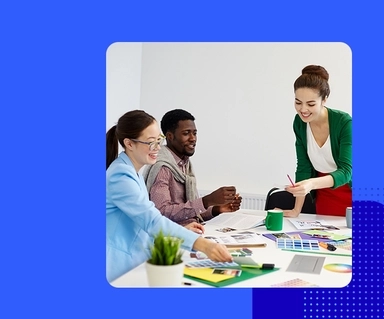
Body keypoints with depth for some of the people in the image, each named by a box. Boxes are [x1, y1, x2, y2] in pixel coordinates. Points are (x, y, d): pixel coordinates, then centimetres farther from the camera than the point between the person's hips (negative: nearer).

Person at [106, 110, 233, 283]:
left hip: (134, 260, 9)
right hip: (121, 267, -9)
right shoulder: (120, 176, -21)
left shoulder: (131, 172, 11)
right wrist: (203, 245, -39)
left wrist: (181, 229, 4)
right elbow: (152, 221, -31)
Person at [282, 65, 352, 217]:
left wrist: (312, 184, -47)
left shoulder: (344, 122, -24)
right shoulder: (299, 122, -11)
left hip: (350, 193, -3)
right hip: (324, 195, 4)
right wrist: (297, 209, -12)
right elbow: (303, 167, -7)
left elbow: (345, 171, -29)